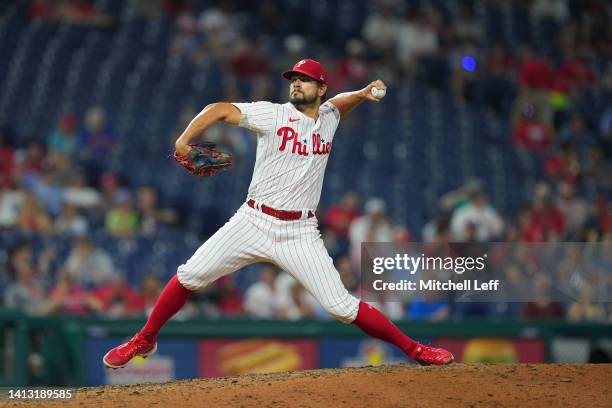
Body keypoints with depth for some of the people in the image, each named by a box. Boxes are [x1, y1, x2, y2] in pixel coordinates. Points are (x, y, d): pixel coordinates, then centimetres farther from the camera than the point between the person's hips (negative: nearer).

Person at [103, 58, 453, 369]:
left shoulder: (329, 117, 9)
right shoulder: (273, 114, -4)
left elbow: (340, 103, 34)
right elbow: (220, 109, -11)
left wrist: (363, 94, 13)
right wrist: (185, 139, -26)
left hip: (300, 234, 1)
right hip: (253, 223, -1)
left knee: (341, 306, -9)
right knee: (189, 277, -8)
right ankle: (145, 340, 13)